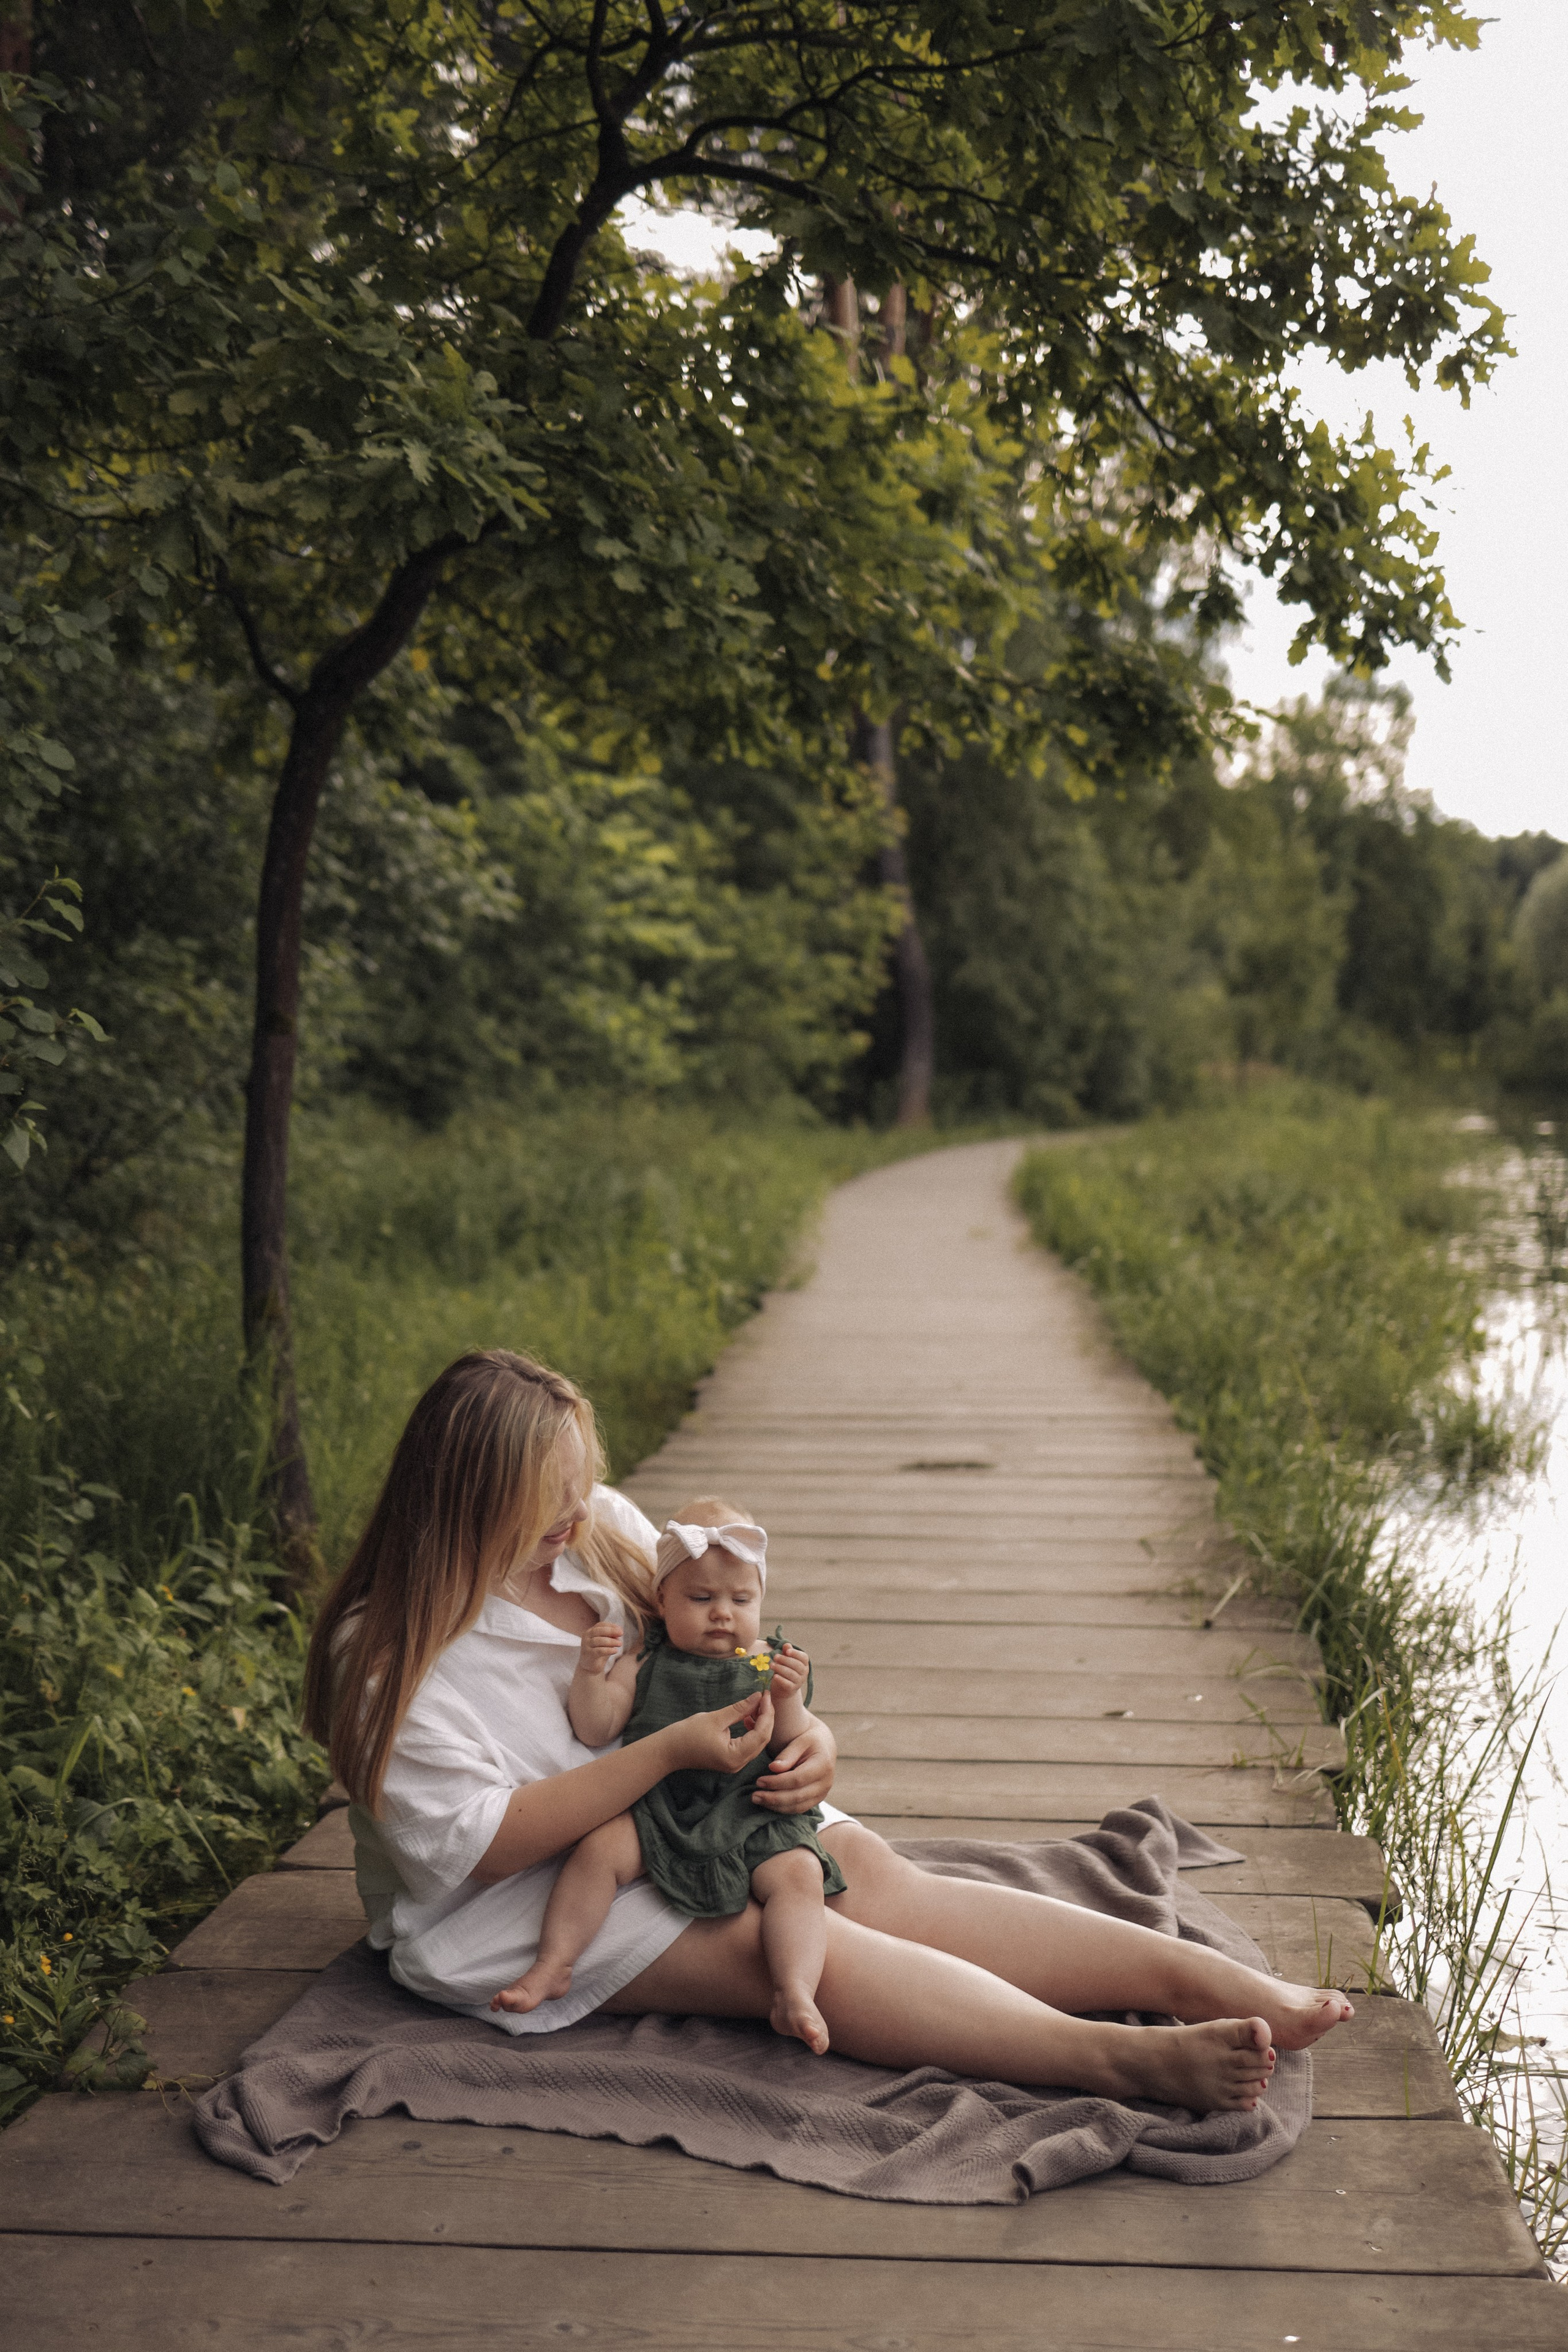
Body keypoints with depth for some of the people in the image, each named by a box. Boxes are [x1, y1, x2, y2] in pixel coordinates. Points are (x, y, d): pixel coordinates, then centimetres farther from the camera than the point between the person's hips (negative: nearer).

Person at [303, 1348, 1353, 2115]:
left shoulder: (601, 1528, 2)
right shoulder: (390, 1659, -16)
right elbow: (476, 1846, -22)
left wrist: (810, 1736, -12)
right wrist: (670, 1752, -25)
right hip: (527, 1898, -6)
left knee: (870, 1874, -21)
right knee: (771, 1937, -29)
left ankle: (1225, 1983, -32)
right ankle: (1127, 2062, -45)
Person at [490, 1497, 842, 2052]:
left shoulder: (771, 1665, 10)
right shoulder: (646, 1663, 10)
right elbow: (594, 1731, 5)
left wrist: (787, 1700, -15)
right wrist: (591, 1672, -11)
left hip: (751, 1819, 0)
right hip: (656, 1811, 0)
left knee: (798, 1873, -25)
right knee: (599, 1846, -24)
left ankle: (795, 1996, -31)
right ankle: (552, 1966, -13)